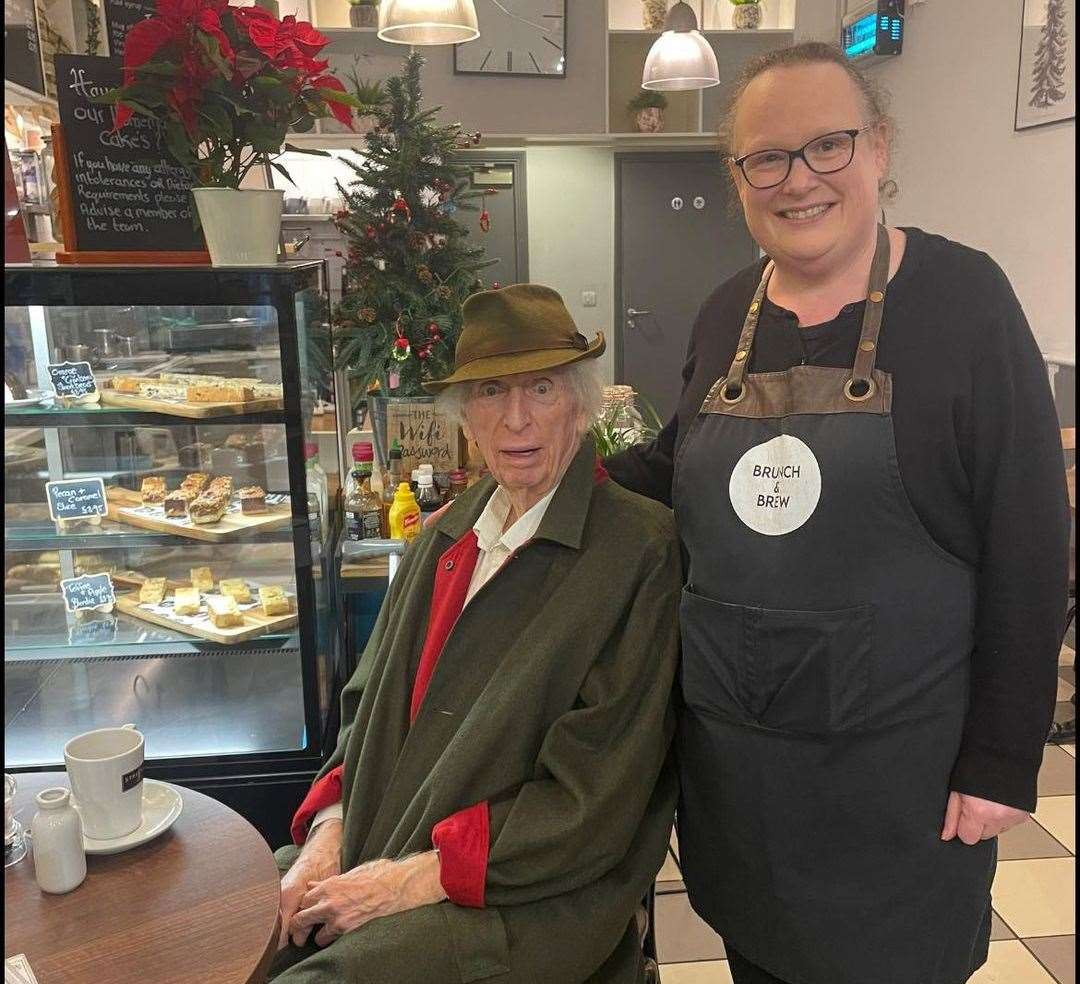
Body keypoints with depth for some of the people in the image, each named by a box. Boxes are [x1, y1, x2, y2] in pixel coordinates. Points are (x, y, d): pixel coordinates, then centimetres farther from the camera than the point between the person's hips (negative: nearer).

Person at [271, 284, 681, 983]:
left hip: (524, 902, -5)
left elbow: (592, 800, -14)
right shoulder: (447, 537, 8)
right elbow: (373, 703, 13)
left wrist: (417, 877, -15)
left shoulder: (639, 550, -12)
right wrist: (328, 832, -3)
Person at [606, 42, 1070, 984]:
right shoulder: (726, 313, 4)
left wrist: (1003, 757, -12)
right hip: (728, 748, 5)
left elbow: (1028, 541, -11)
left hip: (896, 759, -4)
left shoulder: (961, 296, -10)